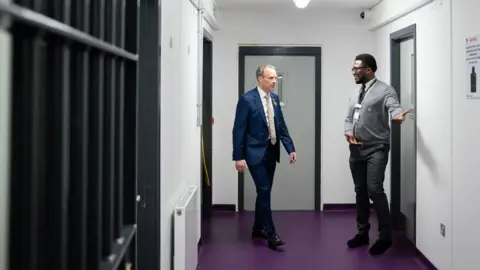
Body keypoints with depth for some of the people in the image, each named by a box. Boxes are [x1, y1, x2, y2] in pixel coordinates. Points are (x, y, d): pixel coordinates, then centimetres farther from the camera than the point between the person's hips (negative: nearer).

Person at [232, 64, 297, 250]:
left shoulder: (274, 98, 8)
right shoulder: (247, 99, -12)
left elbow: (281, 126, 13)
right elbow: (238, 130, -13)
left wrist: (290, 148, 5)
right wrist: (238, 157, -16)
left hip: (271, 152, 7)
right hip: (256, 153, -7)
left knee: (265, 192, 13)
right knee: (264, 192, -9)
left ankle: (258, 229, 27)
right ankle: (271, 234, -4)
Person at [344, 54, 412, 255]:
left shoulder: (385, 90, -7)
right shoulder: (355, 94, 16)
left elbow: (394, 106, -24)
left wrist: (398, 115, -48)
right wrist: (348, 131, -2)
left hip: (376, 148, -7)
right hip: (356, 149, 7)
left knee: (374, 189, -17)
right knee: (360, 191, 13)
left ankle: (385, 236, -6)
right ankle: (362, 233, 24)